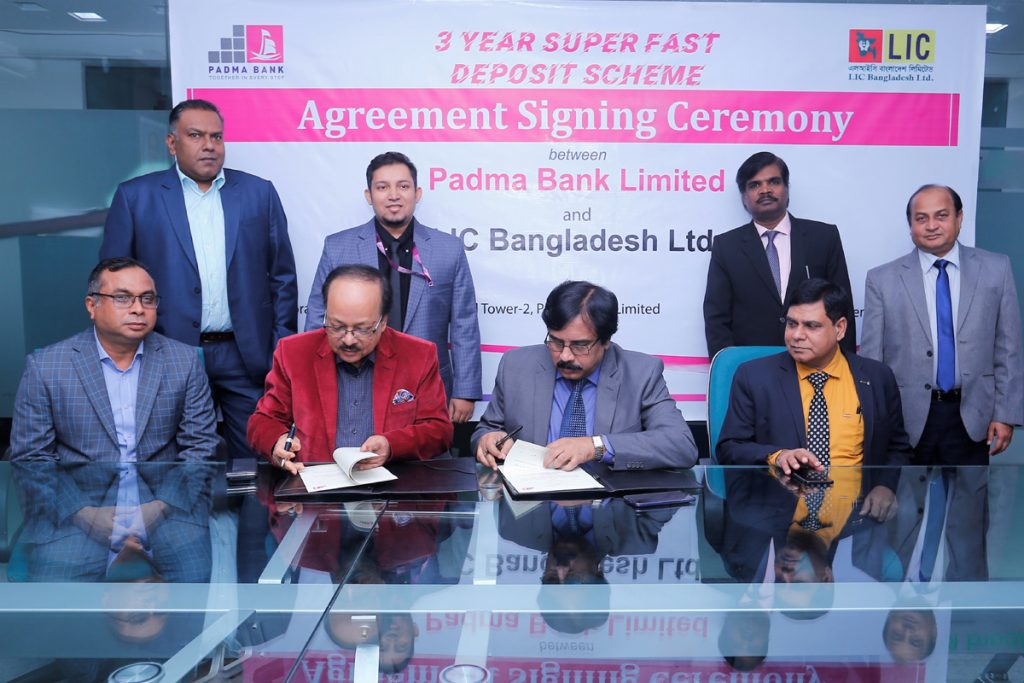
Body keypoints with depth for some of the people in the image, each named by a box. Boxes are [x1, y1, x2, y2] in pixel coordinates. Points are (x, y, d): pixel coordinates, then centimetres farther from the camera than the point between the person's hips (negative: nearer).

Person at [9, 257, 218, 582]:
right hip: (76, 509, 0)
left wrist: (161, 506, -11)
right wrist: (86, 515, -12)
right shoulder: (43, 366, 2)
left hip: (165, 504, 1)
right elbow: (30, 458, 2)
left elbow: (199, 446, 5)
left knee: (201, 576, -24)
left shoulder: (185, 360, 5)